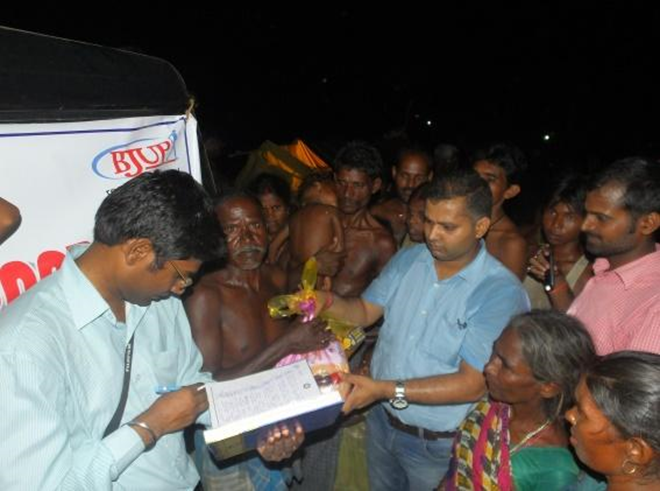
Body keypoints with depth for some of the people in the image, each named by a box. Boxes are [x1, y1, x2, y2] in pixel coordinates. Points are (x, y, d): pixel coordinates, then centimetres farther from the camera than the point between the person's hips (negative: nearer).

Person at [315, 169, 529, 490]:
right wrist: (326, 301, -18)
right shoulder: (407, 259, -5)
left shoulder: (501, 292, -24)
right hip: (381, 421, 5)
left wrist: (386, 390, -30)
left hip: (436, 446, -4)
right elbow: (366, 311, 2)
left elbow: (473, 384, -26)